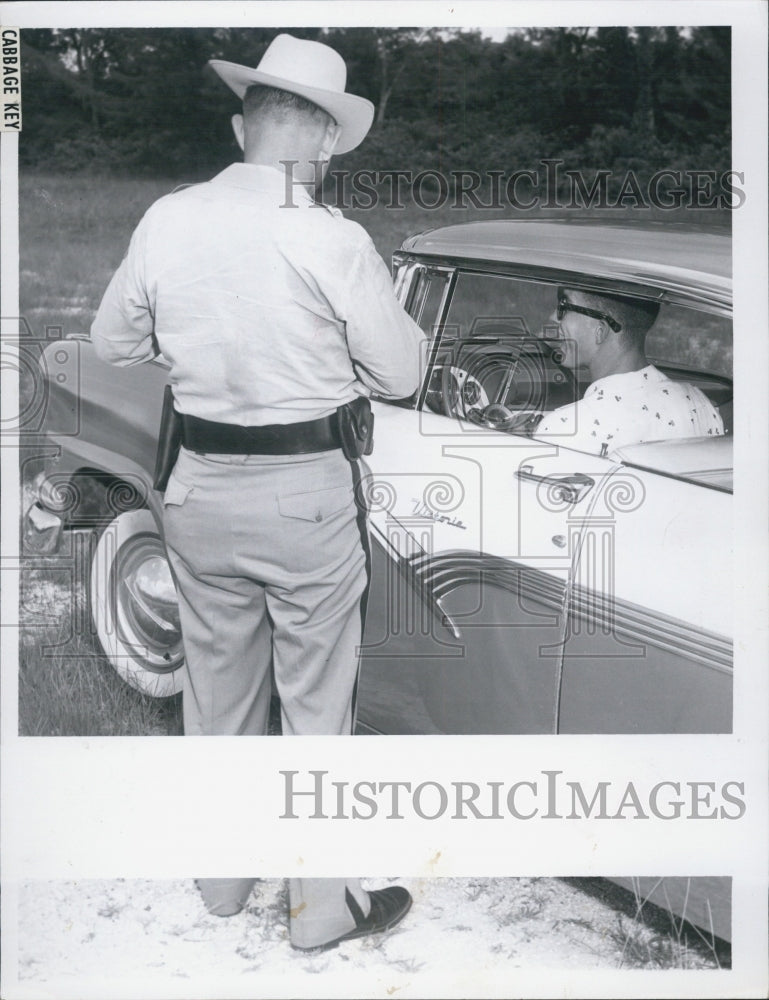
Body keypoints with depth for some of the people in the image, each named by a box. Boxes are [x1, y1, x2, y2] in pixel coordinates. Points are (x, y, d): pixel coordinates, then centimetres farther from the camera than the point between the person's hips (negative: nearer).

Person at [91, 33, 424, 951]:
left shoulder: (166, 221, -4)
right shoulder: (333, 241, -15)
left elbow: (114, 342, 10)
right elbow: (400, 375, -6)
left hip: (199, 490, 4)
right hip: (305, 495, -4)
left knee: (216, 694, 20)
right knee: (317, 705, 10)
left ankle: (220, 876, 37)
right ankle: (322, 904, 23)